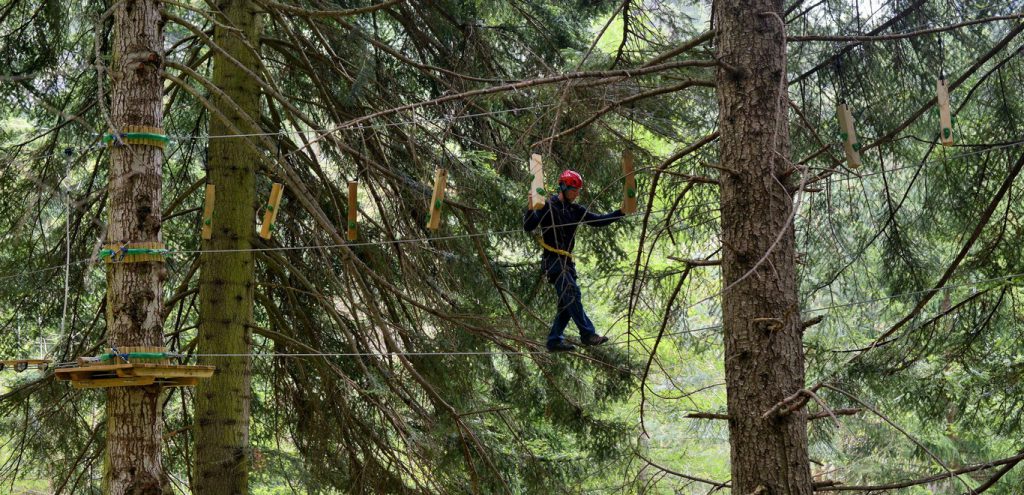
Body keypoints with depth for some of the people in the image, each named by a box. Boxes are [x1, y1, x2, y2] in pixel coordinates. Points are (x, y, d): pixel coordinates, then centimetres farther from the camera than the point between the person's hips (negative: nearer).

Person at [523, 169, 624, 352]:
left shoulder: (574, 210, 16)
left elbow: (597, 221, 13)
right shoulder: (547, 207, -6)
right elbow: (528, 227, -12)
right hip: (553, 259, -8)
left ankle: (554, 340, 11)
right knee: (572, 293, -19)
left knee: (567, 302, 5)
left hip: (566, 260, 8)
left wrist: (620, 213, 3)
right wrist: (531, 209, -30)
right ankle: (587, 334, -22)